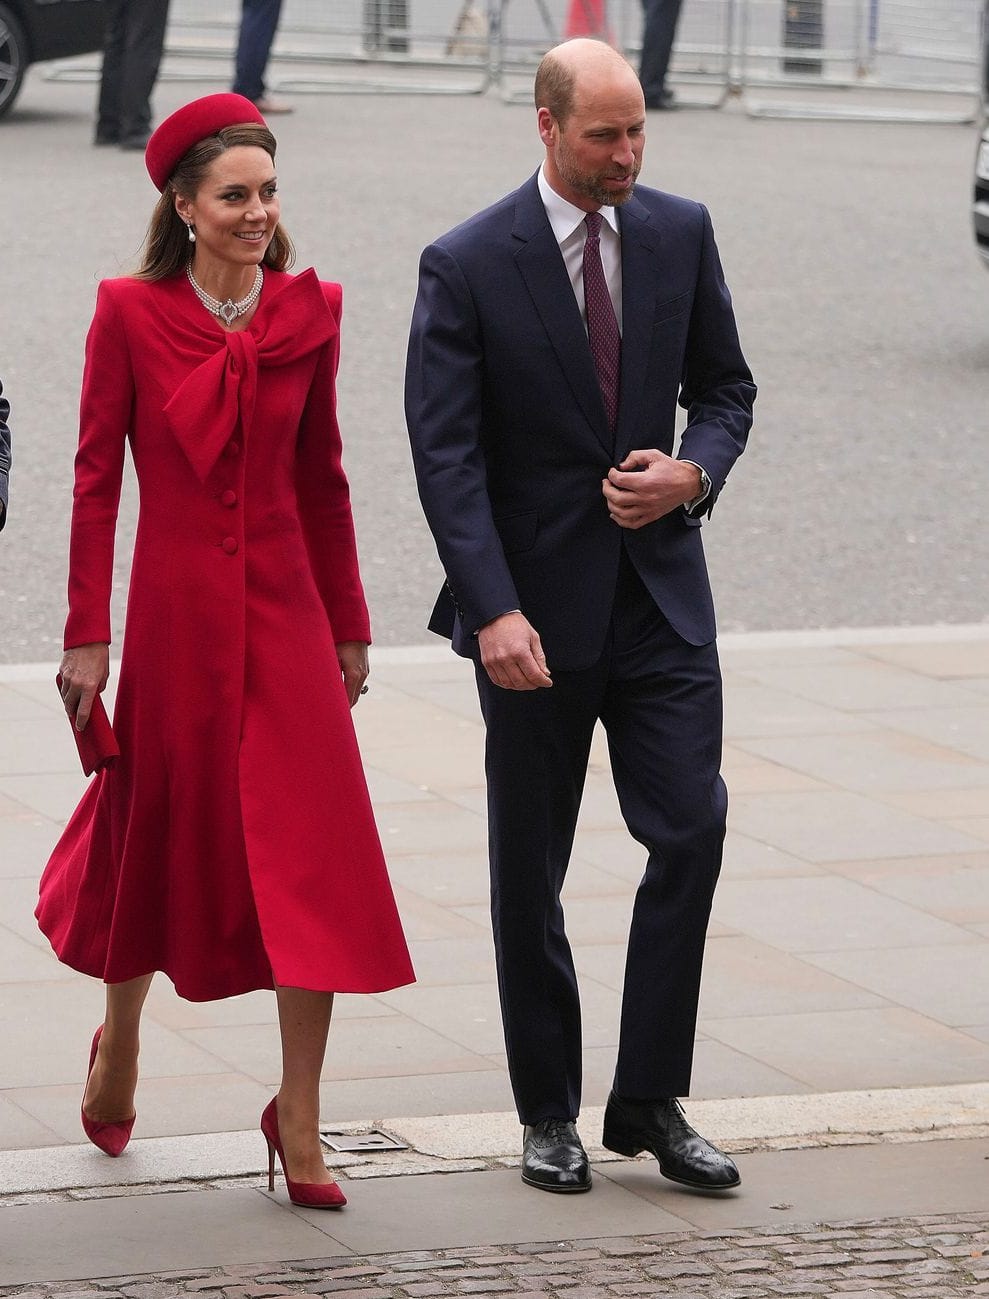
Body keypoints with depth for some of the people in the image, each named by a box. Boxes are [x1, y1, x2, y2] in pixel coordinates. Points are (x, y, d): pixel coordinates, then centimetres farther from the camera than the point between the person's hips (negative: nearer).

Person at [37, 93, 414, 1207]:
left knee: (314, 859, -6)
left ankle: (298, 1116, 0)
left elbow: (322, 479, 11)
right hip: (176, 608, -2)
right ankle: (120, 1033, 40)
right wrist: (87, 635, -6)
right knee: (160, 826, 11)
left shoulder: (307, 314, 4)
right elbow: (96, 479, -3)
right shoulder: (130, 315, -5)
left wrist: (348, 625, 13)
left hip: (285, 612, 2)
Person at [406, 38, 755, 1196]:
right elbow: (445, 455, -13)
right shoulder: (466, 266, -10)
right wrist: (493, 611, -22)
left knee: (691, 829, -8)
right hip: (536, 604, -3)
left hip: (661, 591, 3)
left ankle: (650, 1101, 3)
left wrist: (692, 472, -10)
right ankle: (549, 1114, 18)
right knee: (530, 871, 5)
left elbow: (725, 389, 13)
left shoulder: (681, 234, 2)